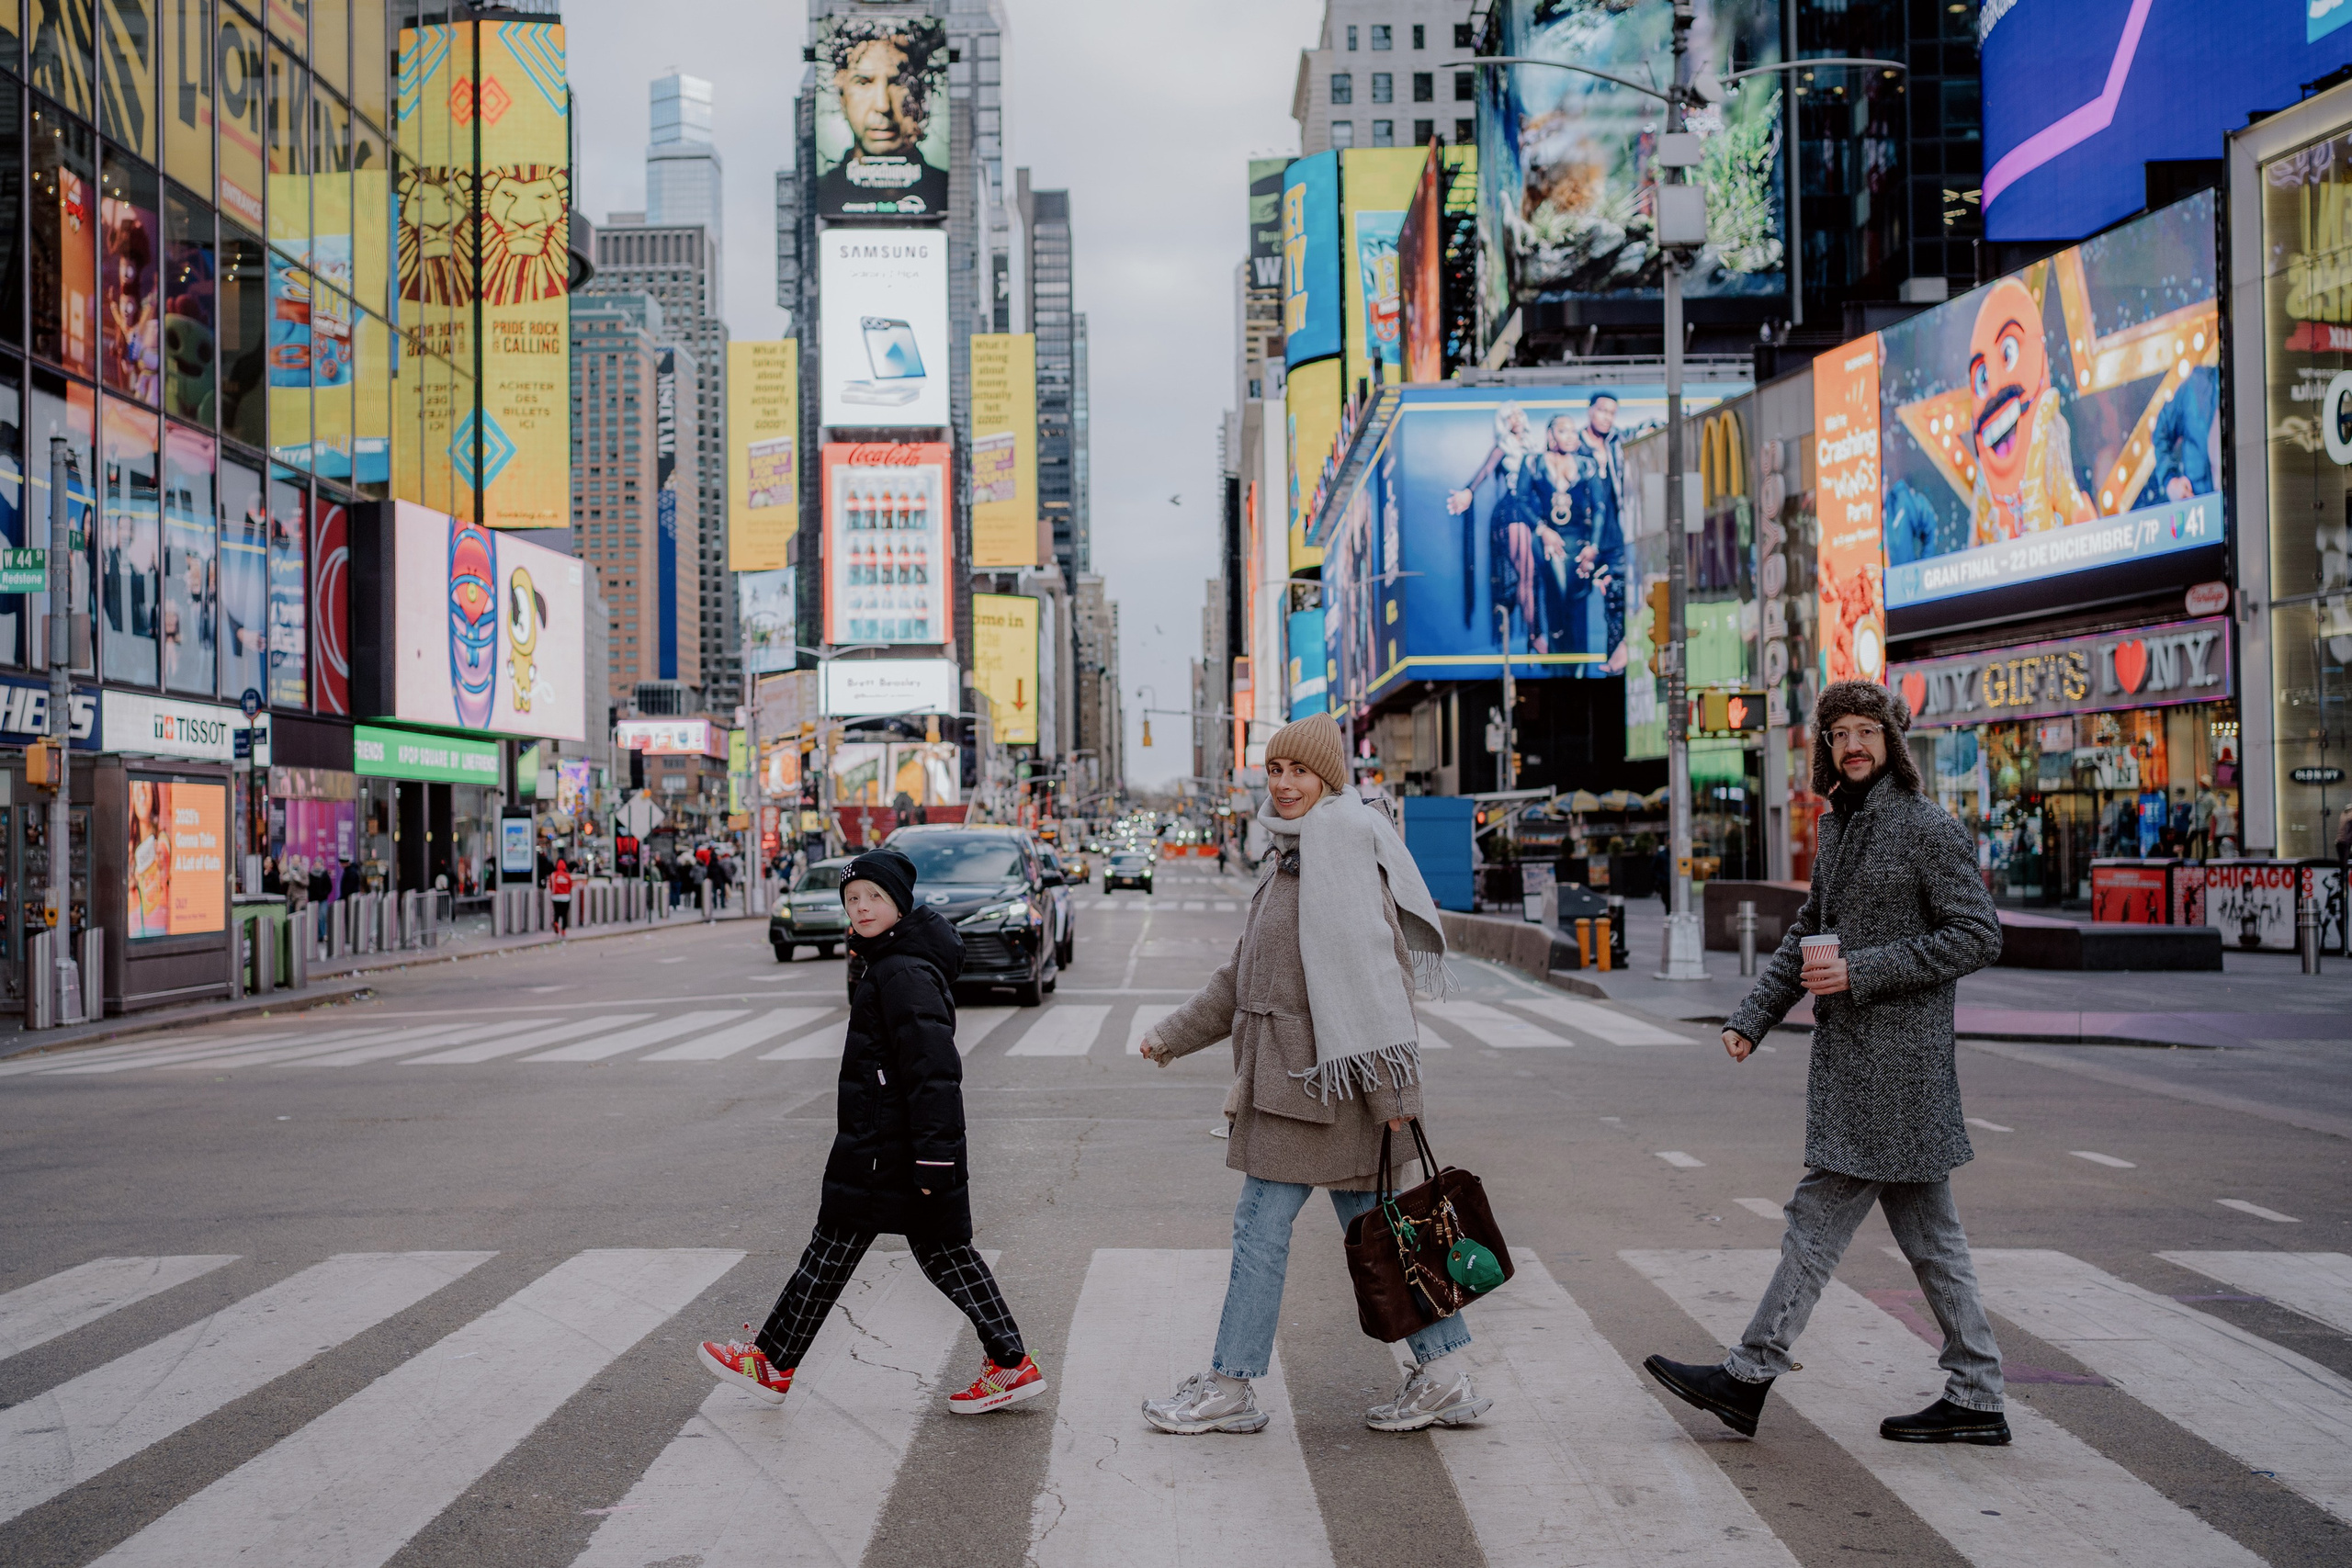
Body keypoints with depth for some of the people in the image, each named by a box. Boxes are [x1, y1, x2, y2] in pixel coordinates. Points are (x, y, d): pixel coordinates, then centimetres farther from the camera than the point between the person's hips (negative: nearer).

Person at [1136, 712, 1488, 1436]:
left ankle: (1229, 1387, 9)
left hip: (1321, 1072, -9)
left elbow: (1367, 964, -19)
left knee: (1263, 1220, -1)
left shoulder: (1342, 840, -12)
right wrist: (1175, 1034, 26)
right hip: (1293, 1068, 9)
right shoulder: (1293, 854, 18)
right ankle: (1443, 1380, 15)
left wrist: (1389, 1080, -23)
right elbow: (1245, 975, 24)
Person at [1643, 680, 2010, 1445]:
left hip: (1895, 1057, -9)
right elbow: (1807, 931, 21)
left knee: (1820, 1215, -5)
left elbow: (1978, 936, -13)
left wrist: (1860, 972, -17)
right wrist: (1753, 1015, 11)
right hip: (1852, 1054, 9)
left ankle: (1749, 1376, 1)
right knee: (1927, 1231, 11)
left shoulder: (1929, 827, -10)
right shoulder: (1839, 825, 15)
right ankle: (1975, 1398, 18)